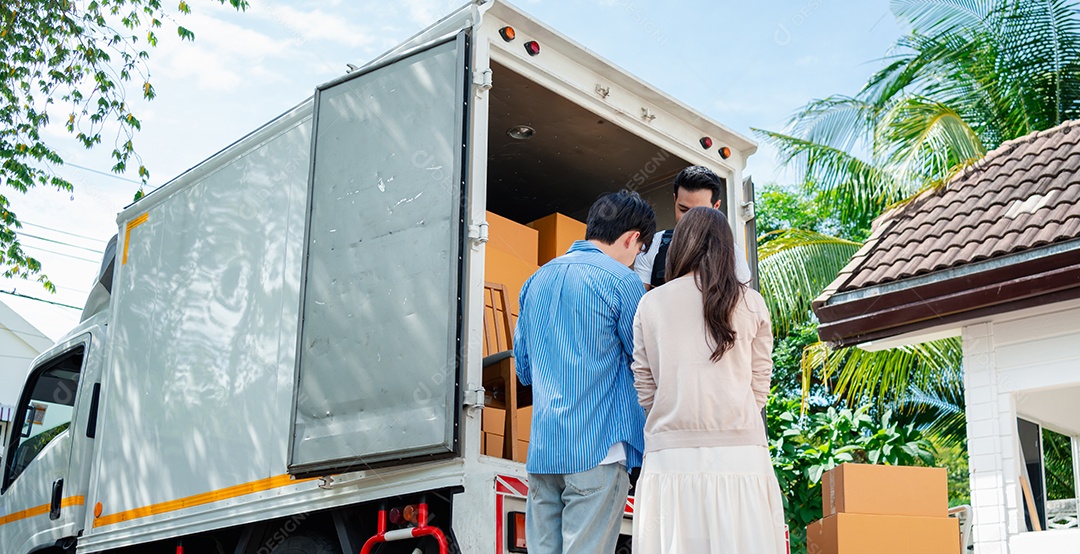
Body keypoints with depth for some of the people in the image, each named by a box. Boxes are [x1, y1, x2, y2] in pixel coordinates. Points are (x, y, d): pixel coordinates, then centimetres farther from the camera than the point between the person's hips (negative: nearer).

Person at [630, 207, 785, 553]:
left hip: (670, 457, 0)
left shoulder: (651, 304, 5)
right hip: (738, 454, 0)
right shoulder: (751, 304, 6)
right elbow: (759, 386, 8)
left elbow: (644, 388, 7)